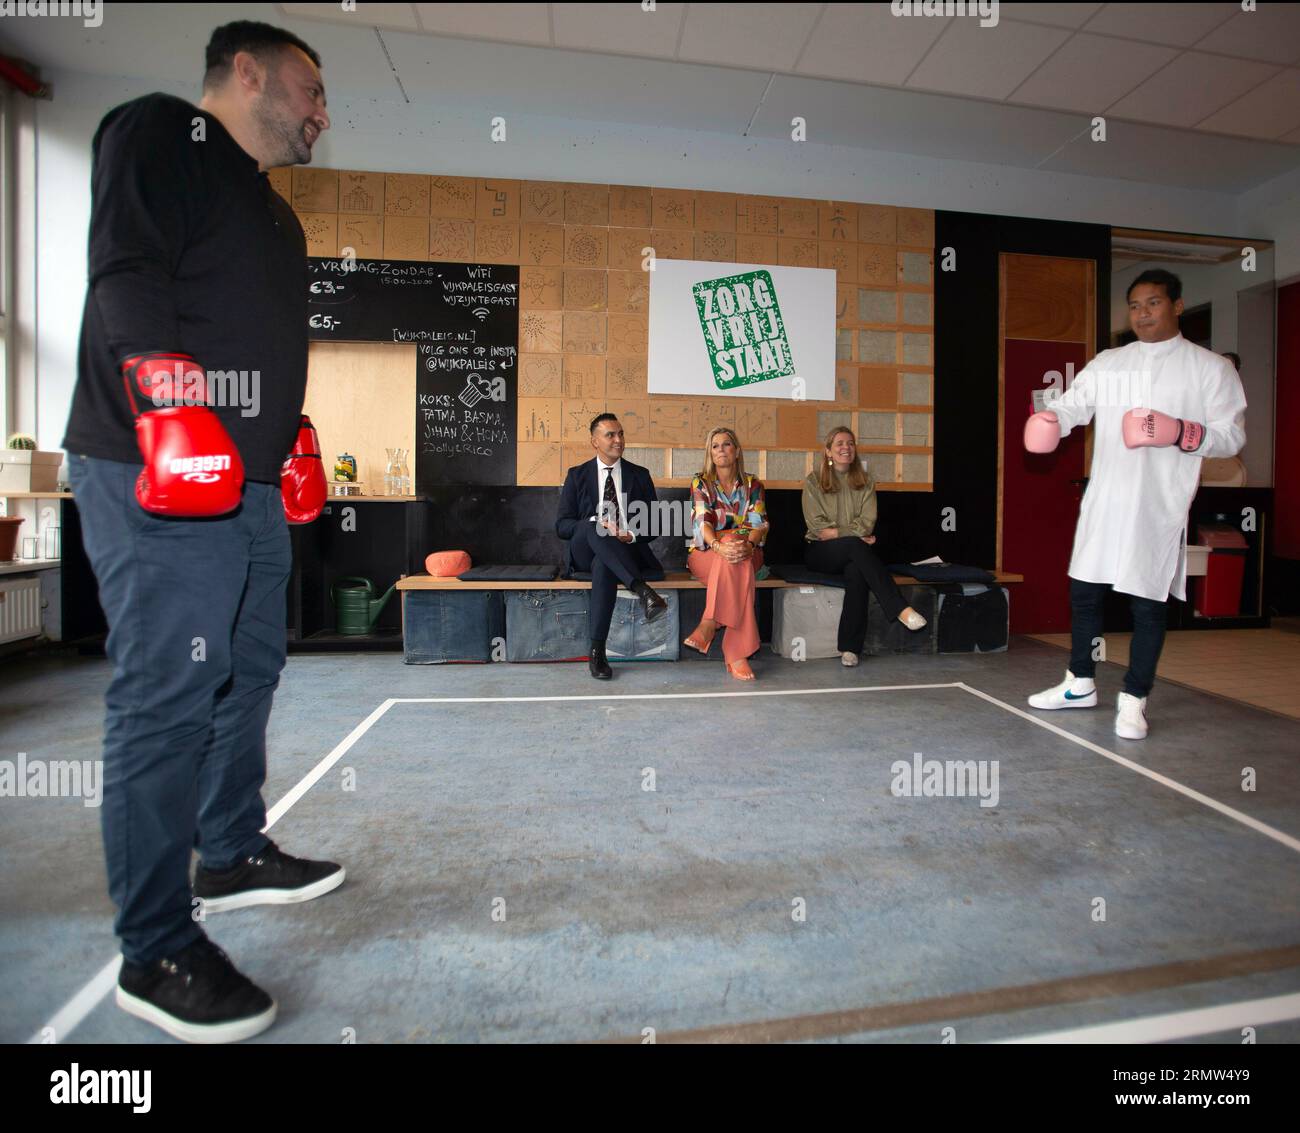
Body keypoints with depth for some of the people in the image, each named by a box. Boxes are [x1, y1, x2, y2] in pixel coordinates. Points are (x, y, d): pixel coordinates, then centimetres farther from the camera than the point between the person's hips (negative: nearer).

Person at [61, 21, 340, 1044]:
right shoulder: (159, 131, 2)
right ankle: (157, 955, 7)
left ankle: (231, 855, 32)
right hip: (158, 483, -10)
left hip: (250, 487, 10)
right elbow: (126, 274, -13)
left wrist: (295, 440, 20)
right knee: (167, 699, -7)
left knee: (250, 669, 14)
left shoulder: (272, 212, 28)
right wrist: (171, 405, -22)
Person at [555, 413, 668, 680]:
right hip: (585, 550, 0)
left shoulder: (640, 475, 12)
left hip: (627, 549, 0)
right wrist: (595, 526, -16)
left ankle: (597, 651, -35)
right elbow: (561, 525, 3)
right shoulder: (577, 475, 9)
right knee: (593, 526, -36)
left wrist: (633, 535, -14)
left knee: (604, 565, -38)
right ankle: (642, 590, -47)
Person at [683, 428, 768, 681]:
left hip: (747, 552, 2)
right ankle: (736, 652, -39)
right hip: (706, 552, -1)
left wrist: (748, 544, -28)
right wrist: (719, 546, -32)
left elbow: (759, 524, -3)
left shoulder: (753, 485, 11)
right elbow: (701, 523, -10)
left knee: (739, 560, -37)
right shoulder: (700, 483, 6)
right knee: (739, 568, -37)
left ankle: (709, 625, -36)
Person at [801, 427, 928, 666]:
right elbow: (817, 525, -6)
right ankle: (901, 609, -38)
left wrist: (837, 532, -13)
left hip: (852, 552, 2)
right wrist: (853, 533, -9)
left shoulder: (865, 481, 12)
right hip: (819, 551, -2)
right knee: (856, 545, -33)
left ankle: (849, 647, -32)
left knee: (856, 571, -33)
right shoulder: (813, 481, 4)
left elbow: (867, 523, -1)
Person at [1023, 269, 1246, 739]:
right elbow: (1073, 404, 2)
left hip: (1159, 509, -3)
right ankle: (1080, 684, 26)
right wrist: (1049, 420, -21)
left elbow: (1232, 435, -1)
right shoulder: (1107, 363, 13)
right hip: (1102, 502, 4)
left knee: (1147, 604, 1)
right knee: (1083, 592, 10)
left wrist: (1181, 433, -20)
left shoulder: (1211, 368, 2)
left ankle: (1133, 700, 16)